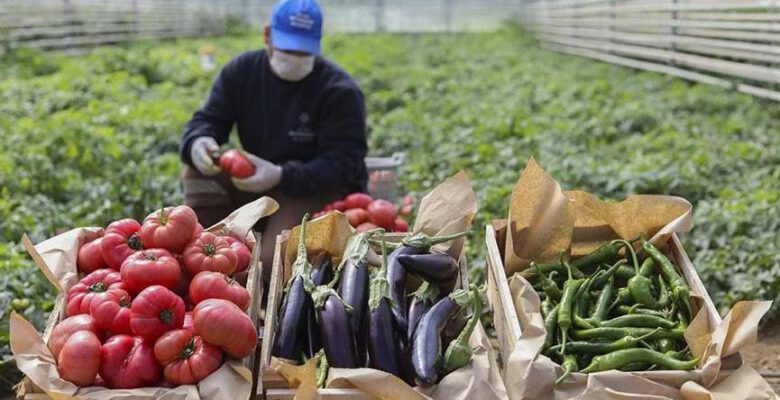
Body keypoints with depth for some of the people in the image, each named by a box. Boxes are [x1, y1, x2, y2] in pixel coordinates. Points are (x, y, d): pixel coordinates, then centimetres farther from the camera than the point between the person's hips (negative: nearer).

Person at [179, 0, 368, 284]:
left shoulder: (339, 92, -14)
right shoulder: (241, 71, 1)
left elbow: (342, 166, -20)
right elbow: (205, 121, -1)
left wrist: (281, 176, -36)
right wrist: (198, 143, -28)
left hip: (322, 191, -6)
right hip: (257, 183, 6)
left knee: (270, 261, -32)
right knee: (198, 172, -14)